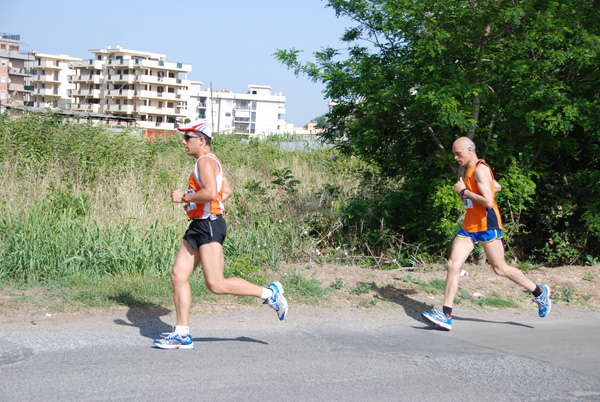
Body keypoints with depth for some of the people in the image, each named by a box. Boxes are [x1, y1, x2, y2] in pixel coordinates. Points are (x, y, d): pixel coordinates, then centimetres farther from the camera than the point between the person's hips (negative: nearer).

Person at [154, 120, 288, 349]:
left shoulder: (205, 161, -11)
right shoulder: (209, 162, 22)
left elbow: (211, 193, -25)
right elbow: (227, 191, 31)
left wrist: (184, 197, -12)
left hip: (209, 225, -11)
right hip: (199, 225, 11)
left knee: (216, 285, -11)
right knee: (178, 276, 4)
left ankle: (269, 293, 1)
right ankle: (182, 335, 5)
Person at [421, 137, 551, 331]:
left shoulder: (480, 169, -14)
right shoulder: (470, 171, 15)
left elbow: (488, 202, -24)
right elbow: (497, 186, 31)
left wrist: (464, 191, -16)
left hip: (486, 225, -9)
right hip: (469, 227, 9)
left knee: (500, 268, 1)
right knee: (453, 264, -5)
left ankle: (539, 292, 23)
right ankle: (446, 316, -10)